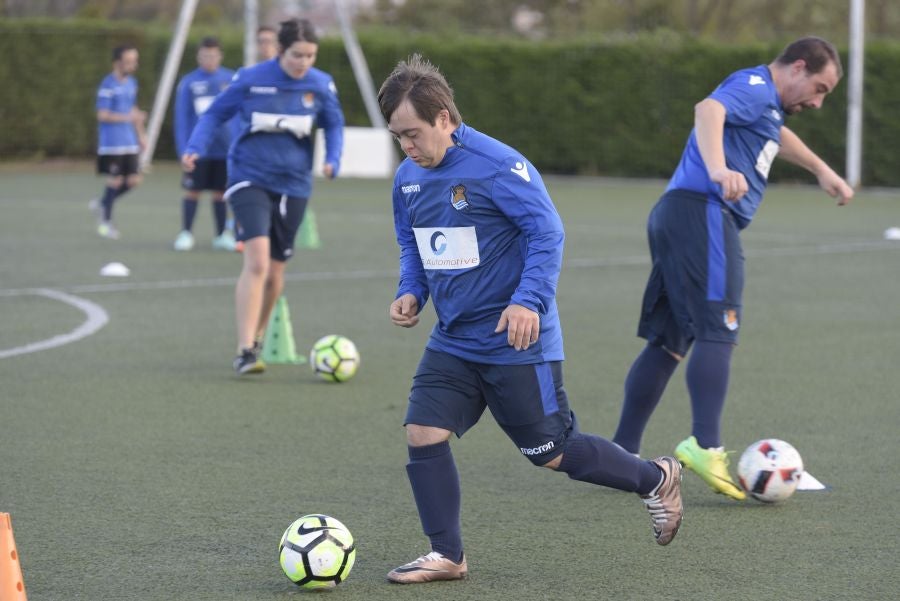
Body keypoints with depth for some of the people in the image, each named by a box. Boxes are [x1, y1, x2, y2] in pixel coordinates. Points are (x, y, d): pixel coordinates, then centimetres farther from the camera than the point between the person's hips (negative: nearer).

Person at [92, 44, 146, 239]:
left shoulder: (131, 83, 12)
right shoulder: (108, 85, -13)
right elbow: (102, 115, -17)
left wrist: (140, 133, 21)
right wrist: (128, 117, -27)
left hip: (129, 142, 7)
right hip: (111, 142, -7)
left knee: (133, 180, 2)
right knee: (116, 181, -4)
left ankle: (102, 203, 24)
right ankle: (105, 221, 12)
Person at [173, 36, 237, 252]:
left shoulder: (232, 80, 1)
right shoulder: (188, 83, -2)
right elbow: (181, 118, -1)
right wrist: (183, 150, -6)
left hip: (224, 148, 1)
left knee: (220, 192, 8)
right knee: (192, 191, 2)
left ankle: (222, 235, 18)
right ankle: (186, 233, 13)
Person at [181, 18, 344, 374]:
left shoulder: (321, 86, -4)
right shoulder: (251, 80, -10)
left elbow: (334, 125, 12)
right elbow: (215, 114, 1)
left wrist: (332, 161, -6)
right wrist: (195, 148, -15)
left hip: (292, 186, 4)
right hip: (250, 180, -3)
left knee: (274, 274, 11)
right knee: (257, 261, -22)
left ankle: (256, 340, 34)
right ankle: (245, 352, -20)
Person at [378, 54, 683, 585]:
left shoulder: (499, 166, -19)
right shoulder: (409, 178, 4)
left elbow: (548, 235, -18)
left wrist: (528, 301, -30)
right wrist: (412, 292, 0)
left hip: (516, 342, -7)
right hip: (453, 341, 7)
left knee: (552, 451, 2)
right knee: (423, 433, -8)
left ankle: (656, 479, 25)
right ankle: (448, 556, 5)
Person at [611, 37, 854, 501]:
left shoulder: (765, 102, 27)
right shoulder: (754, 86, -6)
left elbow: (776, 136, 49)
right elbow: (709, 110, -27)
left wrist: (822, 171, 57)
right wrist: (718, 169, -44)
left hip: (678, 218, 11)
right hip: (704, 212, -11)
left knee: (668, 340, 10)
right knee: (717, 331, -18)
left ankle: (622, 454, 10)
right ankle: (704, 445, -28)